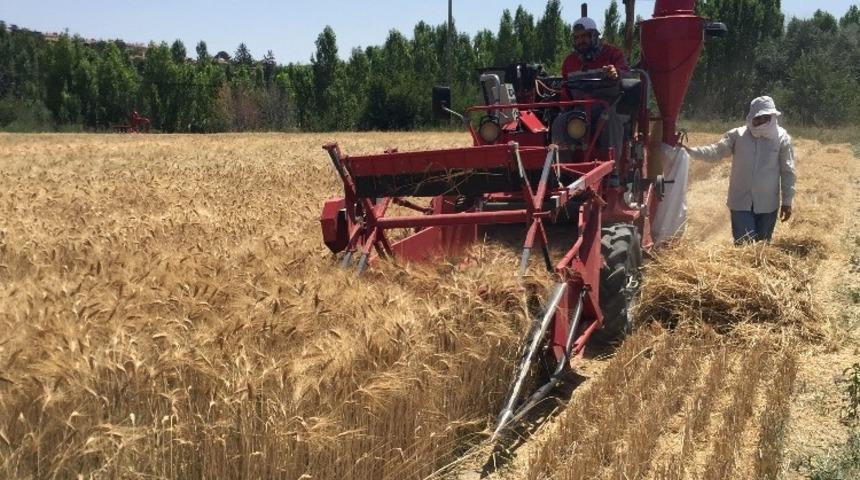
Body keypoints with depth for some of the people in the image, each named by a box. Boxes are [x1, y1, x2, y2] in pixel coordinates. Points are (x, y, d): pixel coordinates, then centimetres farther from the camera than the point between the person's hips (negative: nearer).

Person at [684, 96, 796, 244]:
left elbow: (787, 171, 0)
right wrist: (689, 150, -26)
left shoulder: (781, 138, -4)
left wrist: (787, 201, -1)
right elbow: (715, 151, -9)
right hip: (741, 202, 0)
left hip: (767, 204, 1)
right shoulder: (738, 135, -3)